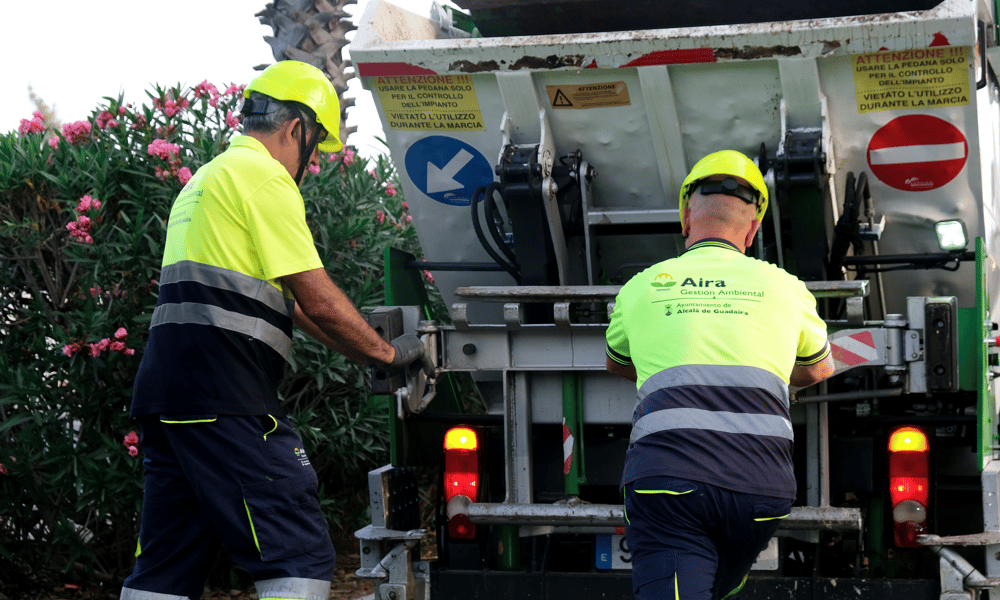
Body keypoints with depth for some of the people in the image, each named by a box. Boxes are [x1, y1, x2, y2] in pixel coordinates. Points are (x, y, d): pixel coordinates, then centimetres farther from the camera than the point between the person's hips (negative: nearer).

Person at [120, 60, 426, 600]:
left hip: (164, 393, 10)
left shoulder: (207, 178, 27)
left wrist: (365, 350, 28)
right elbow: (319, 301, -10)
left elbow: (284, 298, 30)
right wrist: (387, 353, 5)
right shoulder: (265, 176, -5)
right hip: (225, 395, -10)